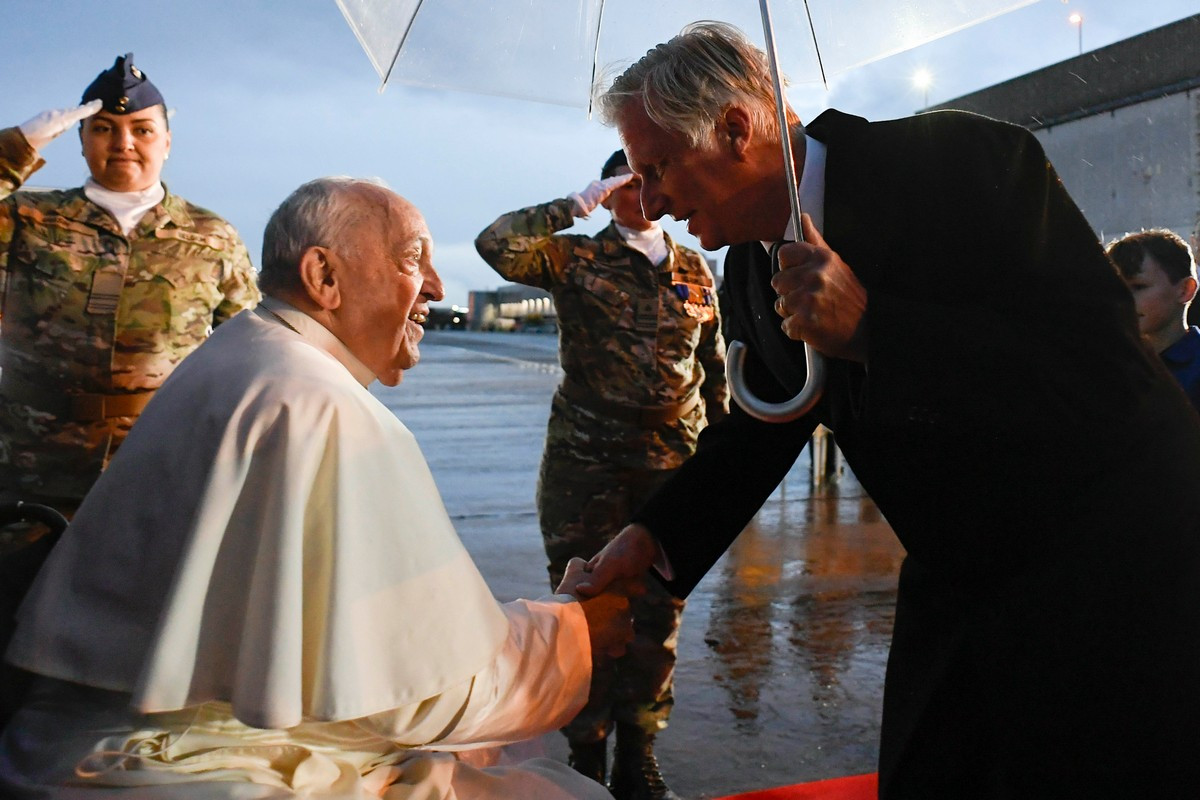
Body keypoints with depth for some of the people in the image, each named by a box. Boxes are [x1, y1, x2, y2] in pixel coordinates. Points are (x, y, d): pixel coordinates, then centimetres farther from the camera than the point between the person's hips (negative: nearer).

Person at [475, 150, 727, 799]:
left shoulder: (695, 270, 12)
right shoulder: (576, 257, 3)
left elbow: (714, 367, 17)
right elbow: (496, 245, -13)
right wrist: (579, 205, -9)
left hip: (673, 459, 3)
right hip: (586, 458, -2)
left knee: (659, 612, 7)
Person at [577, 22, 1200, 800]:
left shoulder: (964, 159, -21)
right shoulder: (753, 266, -1)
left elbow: (1108, 361, -26)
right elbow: (765, 423, 12)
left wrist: (872, 329, -32)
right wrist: (652, 536, 0)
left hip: (1111, 566, -6)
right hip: (959, 579, 6)